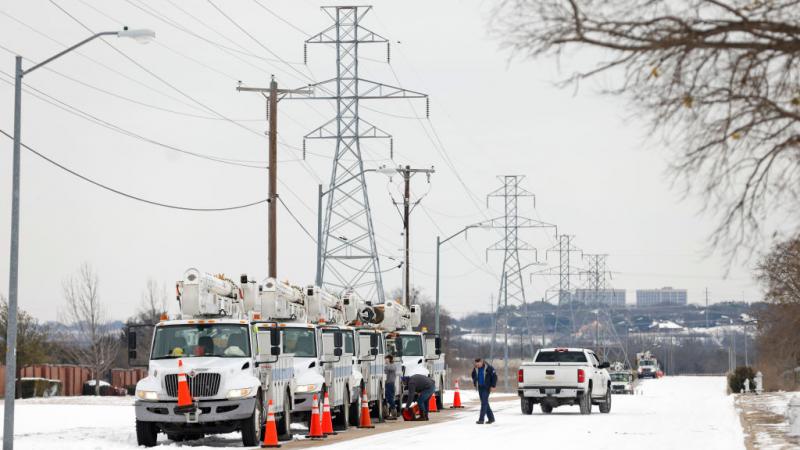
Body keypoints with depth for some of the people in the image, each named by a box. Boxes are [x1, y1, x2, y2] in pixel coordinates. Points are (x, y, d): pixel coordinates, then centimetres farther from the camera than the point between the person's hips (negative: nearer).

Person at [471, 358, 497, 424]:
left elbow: (494, 376, -9)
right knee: (484, 403, 10)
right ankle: (491, 418, 20)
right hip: (480, 387, 6)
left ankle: (481, 419, -13)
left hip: (487, 388, -6)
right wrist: (475, 384, 14)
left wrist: (493, 386, -10)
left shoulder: (488, 368, -15)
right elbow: (473, 376, 20)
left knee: (484, 402, -11)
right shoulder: (475, 369, 1)